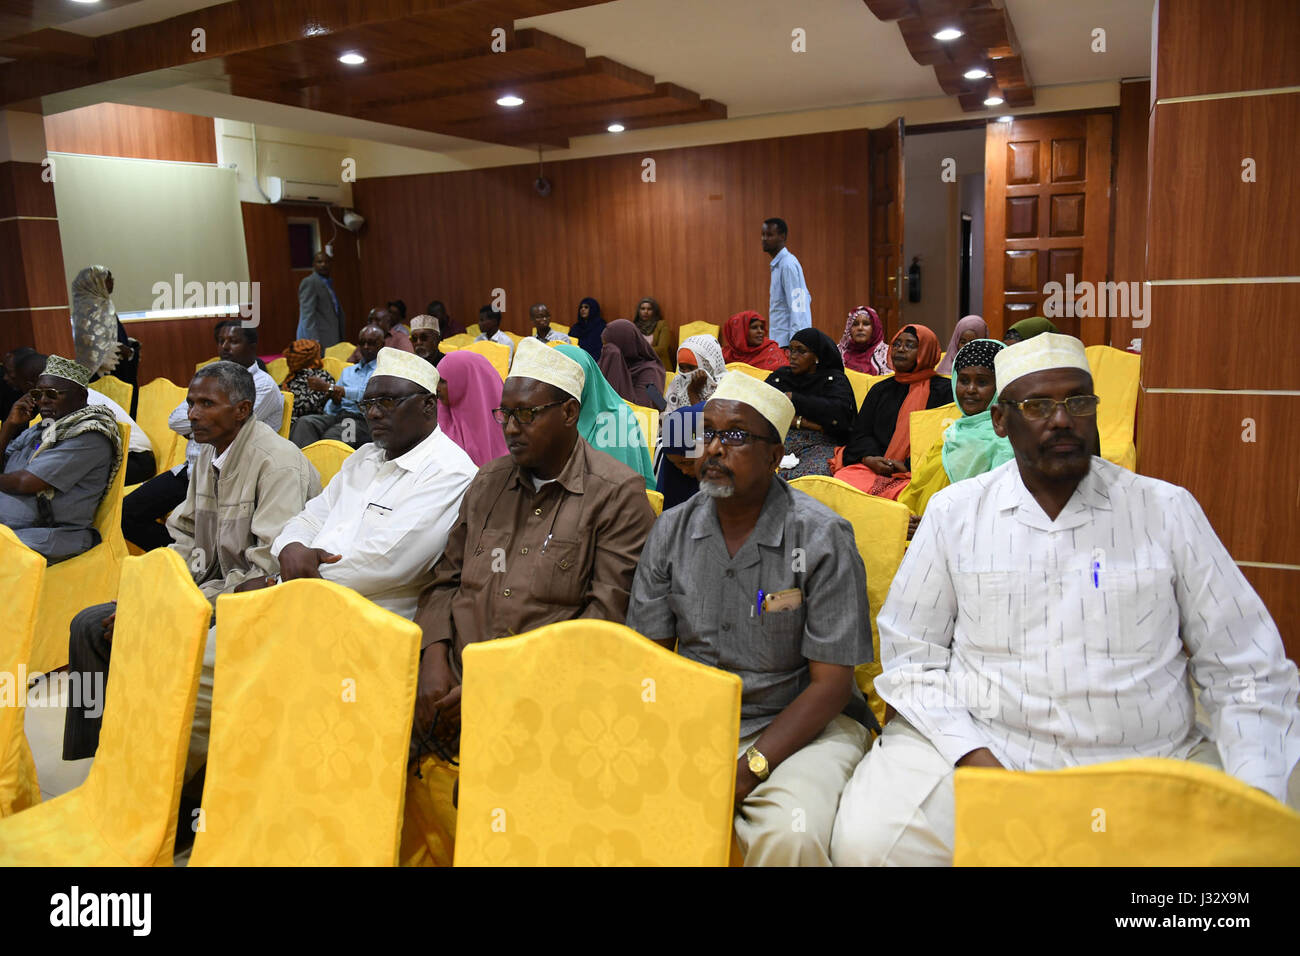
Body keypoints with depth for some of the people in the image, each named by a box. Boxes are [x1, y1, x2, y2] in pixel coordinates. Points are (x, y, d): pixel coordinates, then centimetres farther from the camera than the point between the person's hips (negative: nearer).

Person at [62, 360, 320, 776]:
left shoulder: (278, 463, -19)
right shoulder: (208, 456, 10)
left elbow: (270, 570, -23)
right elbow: (186, 541, 16)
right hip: (212, 592, 9)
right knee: (90, 626, 4)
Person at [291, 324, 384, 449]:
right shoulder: (348, 371, 30)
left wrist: (329, 387, -5)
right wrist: (335, 400, -2)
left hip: (363, 420, -6)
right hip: (338, 416, 6)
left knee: (332, 434, -36)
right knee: (305, 422, -25)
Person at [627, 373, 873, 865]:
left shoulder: (823, 537, -9)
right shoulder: (671, 530, 3)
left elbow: (831, 683, -10)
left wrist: (748, 771, -19)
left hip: (795, 724, -3)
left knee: (791, 838, -32)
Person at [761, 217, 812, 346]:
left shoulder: (787, 264, -12)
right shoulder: (778, 264, 16)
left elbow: (796, 305, -18)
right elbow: (806, 298, 22)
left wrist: (793, 342, -22)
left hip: (787, 341, -9)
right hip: (780, 340, 9)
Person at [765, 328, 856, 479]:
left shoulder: (834, 379, 14)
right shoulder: (780, 375, 23)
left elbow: (838, 413, -7)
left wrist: (794, 399, -4)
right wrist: (801, 422, -7)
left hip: (819, 444, -2)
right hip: (780, 440, 2)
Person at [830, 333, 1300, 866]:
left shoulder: (1168, 511, 5)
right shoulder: (953, 512, 4)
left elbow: (1244, 671, 6)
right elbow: (910, 657, 4)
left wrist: (1256, 796, -9)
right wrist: (972, 755, -12)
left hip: (1147, 760, 1)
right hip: (981, 745, 0)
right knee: (867, 840, -24)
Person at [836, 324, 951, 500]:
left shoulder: (943, 391, 9)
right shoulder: (880, 390, 25)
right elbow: (859, 434, 17)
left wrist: (908, 466, -13)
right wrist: (869, 458, -6)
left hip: (916, 472, -3)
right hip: (873, 467, 4)